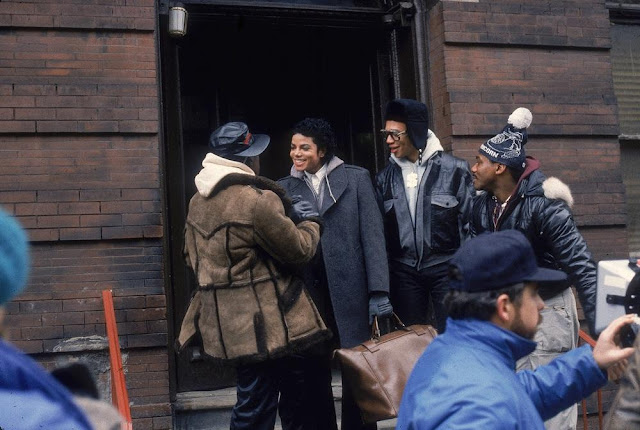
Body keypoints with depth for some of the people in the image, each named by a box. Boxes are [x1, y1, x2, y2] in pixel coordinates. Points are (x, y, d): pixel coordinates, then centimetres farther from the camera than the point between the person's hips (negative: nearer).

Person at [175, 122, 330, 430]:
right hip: (263, 323, -8)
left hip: (225, 322, 8)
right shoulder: (257, 200, -20)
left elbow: (192, 257, 18)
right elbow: (299, 250, -11)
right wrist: (310, 222, 7)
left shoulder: (197, 202, 8)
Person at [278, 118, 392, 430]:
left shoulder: (356, 178, 3)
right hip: (306, 291, 2)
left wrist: (378, 290, -9)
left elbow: (372, 235, -3)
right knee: (313, 372, 9)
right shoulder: (285, 188, 9)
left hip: (349, 288, -2)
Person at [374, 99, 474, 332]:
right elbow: (380, 229, 10)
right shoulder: (385, 177, 6)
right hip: (404, 271, 4)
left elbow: (469, 221, -2)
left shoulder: (453, 169, -5)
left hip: (446, 268, -3)